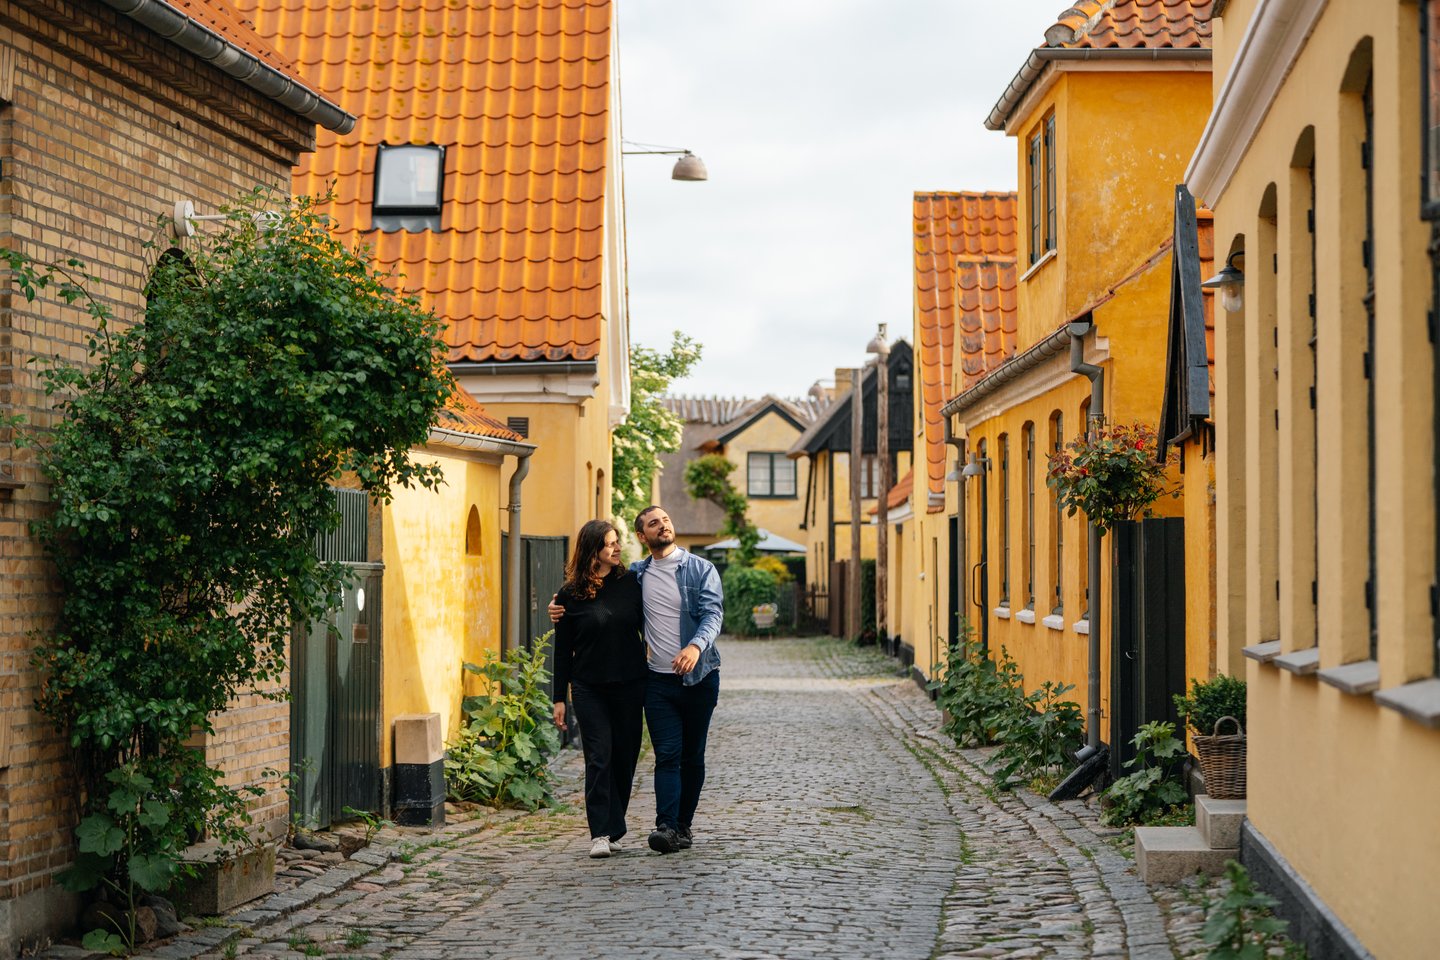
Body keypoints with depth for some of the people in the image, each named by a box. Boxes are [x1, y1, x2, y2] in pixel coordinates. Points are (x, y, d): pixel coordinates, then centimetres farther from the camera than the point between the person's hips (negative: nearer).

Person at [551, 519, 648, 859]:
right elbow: (563, 649, 3)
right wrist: (559, 697, 1)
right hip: (589, 688, -2)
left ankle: (613, 830, 18)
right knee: (599, 758, -9)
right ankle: (600, 834, -9)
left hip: (629, 686, 2)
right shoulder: (570, 594, -2)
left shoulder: (631, 582, 3)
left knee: (624, 758, 6)